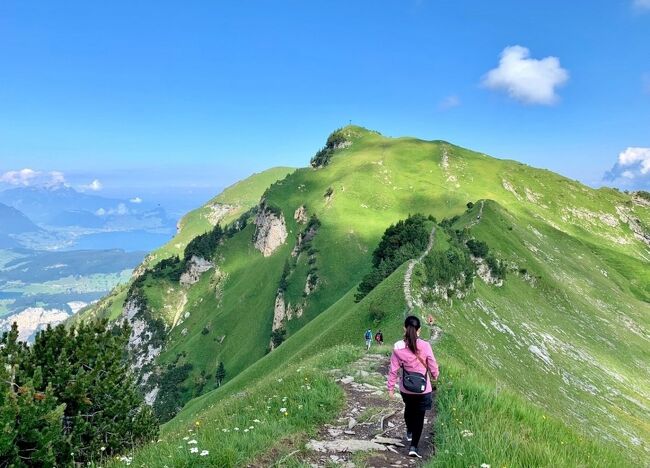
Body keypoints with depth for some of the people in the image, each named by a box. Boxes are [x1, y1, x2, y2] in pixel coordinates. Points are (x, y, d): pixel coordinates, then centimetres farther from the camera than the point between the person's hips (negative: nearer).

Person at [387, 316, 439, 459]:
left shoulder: (398, 347, -14)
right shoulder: (425, 346, -18)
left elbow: (393, 369, -8)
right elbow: (433, 366, -6)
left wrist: (391, 387, 4)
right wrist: (434, 376, 16)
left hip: (405, 388, 2)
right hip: (423, 389, -2)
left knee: (409, 408, 30)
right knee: (419, 416, 11)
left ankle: (409, 432, 50)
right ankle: (413, 446, 8)